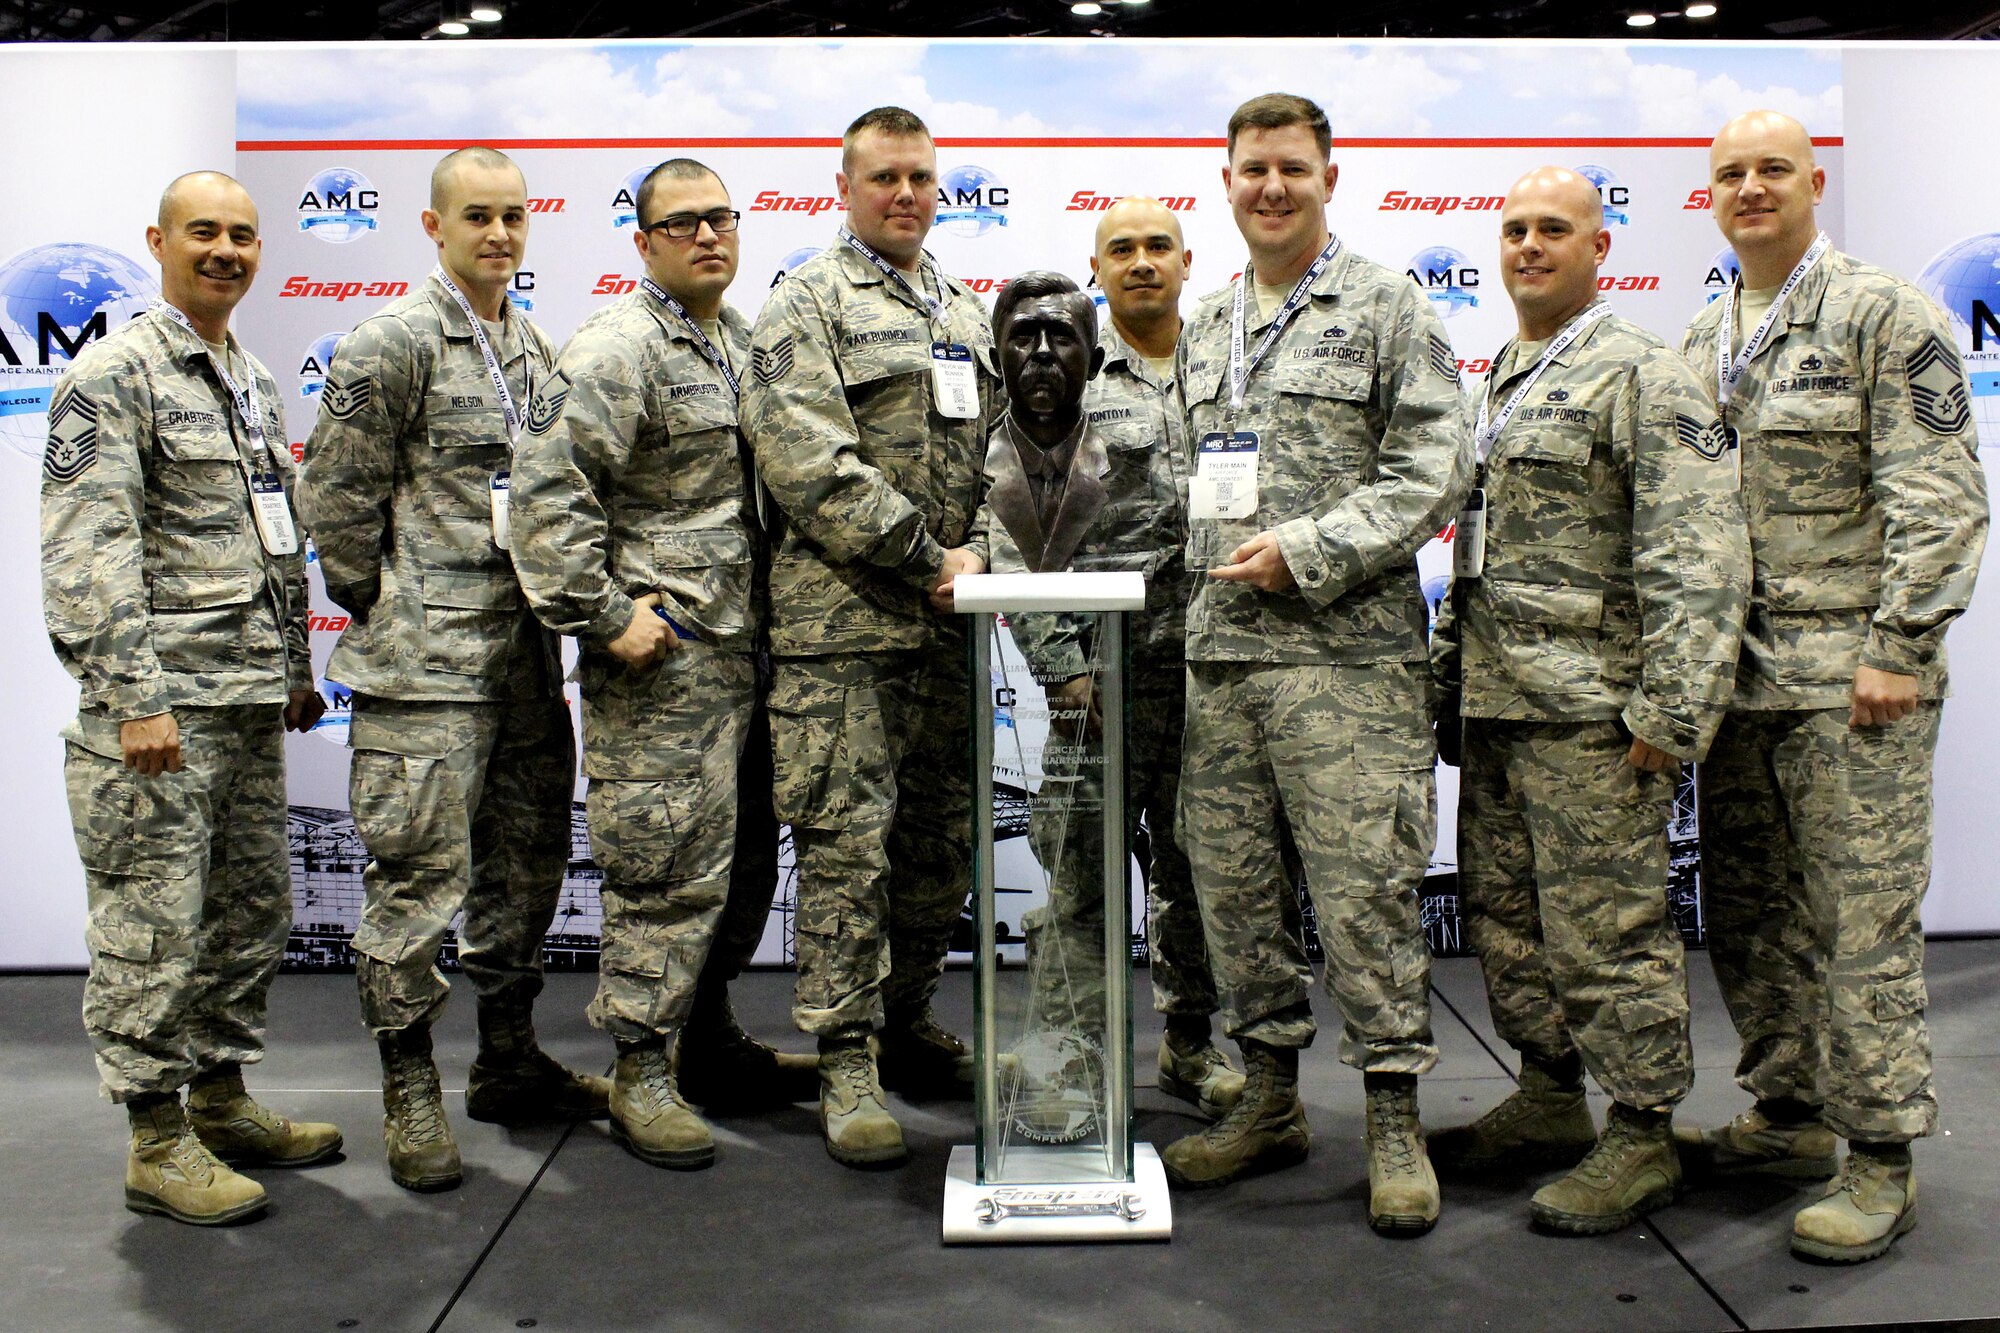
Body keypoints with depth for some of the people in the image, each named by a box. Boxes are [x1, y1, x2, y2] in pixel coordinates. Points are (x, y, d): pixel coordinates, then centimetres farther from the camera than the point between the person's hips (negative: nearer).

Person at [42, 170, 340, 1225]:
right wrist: (134, 697, -21)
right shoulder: (114, 373, -9)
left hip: (251, 700, 9)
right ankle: (156, 1143, 11)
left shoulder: (251, 380, 17)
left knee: (253, 908, 14)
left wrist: (297, 669, 21)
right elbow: (88, 553, -16)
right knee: (156, 924, -1)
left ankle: (222, 1101, 28)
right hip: (159, 705, -8)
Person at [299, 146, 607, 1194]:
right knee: (421, 872, -3)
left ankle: (509, 1063, 29)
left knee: (526, 862, 14)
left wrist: (556, 608, 15)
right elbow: (335, 497, -7)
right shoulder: (392, 343, -7)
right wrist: (386, 615, -2)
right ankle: (409, 1091, 12)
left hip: (527, 654, 7)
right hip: (426, 667, -7)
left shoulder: (538, 351, 15)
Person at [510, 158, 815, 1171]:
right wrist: (603, 616, -19)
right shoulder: (618, 348, -11)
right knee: (670, 862, -5)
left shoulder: (741, 340, 17)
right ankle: (640, 1072, 9)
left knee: (744, 851, 16)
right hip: (659, 654, -9)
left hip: (739, 641, 9)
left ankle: (708, 1036, 31)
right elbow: (544, 489, -19)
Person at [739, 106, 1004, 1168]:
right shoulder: (807, 305, -1)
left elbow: (999, 457, 23)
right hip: (843, 621, -6)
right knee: (847, 843, -5)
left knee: (942, 839, 12)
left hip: (948, 624, 7)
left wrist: (989, 558, 4)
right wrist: (929, 560, -15)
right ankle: (847, 1062, 7)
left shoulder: (968, 314, 20)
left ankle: (908, 1022, 28)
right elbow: (811, 464, -14)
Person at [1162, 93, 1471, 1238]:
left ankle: (1396, 1120, 10)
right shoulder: (1206, 327, 20)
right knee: (1234, 882, 9)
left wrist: (1304, 553, -14)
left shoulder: (1386, 306, 2)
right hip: (1219, 649, 6)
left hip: (1347, 649, -6)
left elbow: (1436, 470, -6)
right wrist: (1204, 588, 14)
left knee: (1366, 886, -4)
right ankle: (1271, 1100, 23)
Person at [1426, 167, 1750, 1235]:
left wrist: (1671, 713, -20)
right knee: (1503, 911, 15)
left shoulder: (1640, 375, -8)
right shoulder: (1497, 381, 18)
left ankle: (1641, 1137, 13)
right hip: (1495, 704, 9)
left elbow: (1699, 555, -16)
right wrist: (1449, 672, 20)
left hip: (1590, 707, -9)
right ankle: (1549, 1100, 30)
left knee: (1606, 926, -2)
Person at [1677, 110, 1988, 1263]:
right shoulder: (1699, 344, 16)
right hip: (1734, 677, 7)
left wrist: (1900, 648, -17)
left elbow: (1938, 497, -10)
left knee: (1861, 919, -2)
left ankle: (1881, 1160, 10)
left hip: (1848, 676, -7)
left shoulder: (1884, 317, -3)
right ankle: (1791, 1116, 28)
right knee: (1749, 913, 13)